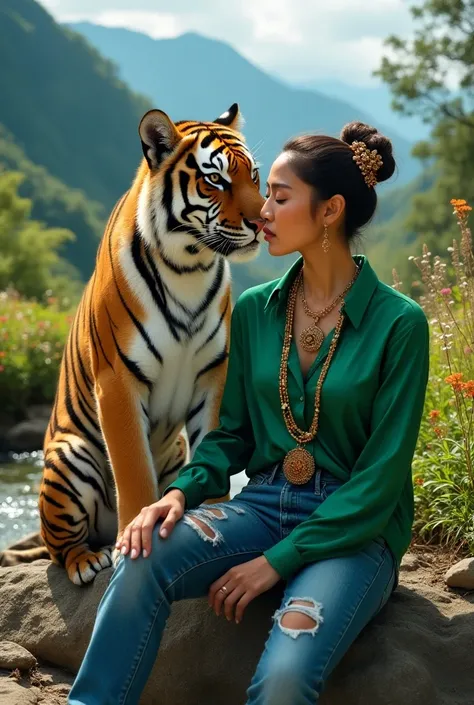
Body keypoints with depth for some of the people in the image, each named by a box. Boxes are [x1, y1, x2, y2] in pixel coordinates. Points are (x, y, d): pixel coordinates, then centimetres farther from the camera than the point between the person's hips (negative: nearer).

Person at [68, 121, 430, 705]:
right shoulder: (254, 311, 6)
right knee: (144, 560, -28)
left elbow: (382, 476, -10)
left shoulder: (398, 323, -9)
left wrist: (278, 560, -15)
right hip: (262, 504, 4)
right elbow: (230, 433, 11)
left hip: (354, 528, -4)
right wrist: (182, 492, -11)